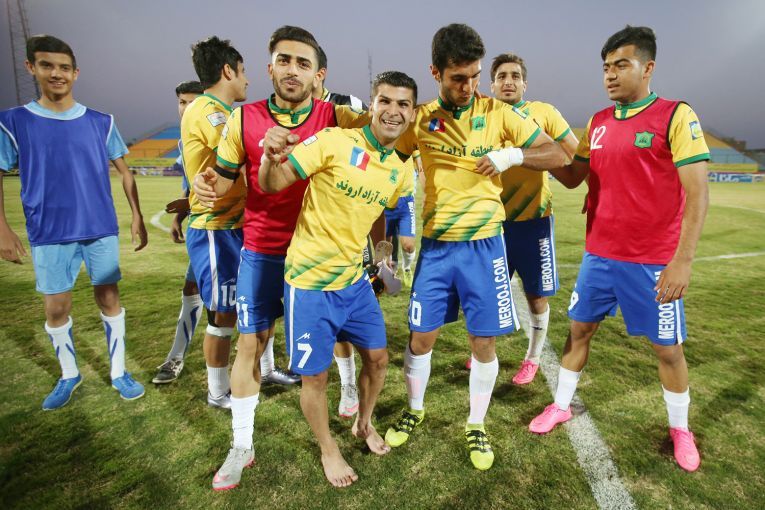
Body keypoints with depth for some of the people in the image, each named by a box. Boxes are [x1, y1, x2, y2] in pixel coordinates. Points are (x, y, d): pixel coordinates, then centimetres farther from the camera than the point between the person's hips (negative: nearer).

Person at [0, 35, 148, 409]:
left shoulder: (101, 122, 4)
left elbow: (124, 172, 9)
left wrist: (137, 217, 2)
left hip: (101, 229, 1)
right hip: (49, 235, 0)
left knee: (109, 298, 5)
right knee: (56, 308, 6)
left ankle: (118, 372, 18)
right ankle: (69, 374, 27)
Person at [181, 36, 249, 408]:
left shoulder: (217, 112, 17)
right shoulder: (205, 110, -14)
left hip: (236, 225, 10)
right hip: (215, 230, -9)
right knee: (223, 314, 2)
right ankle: (218, 393, 21)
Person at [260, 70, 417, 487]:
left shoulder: (400, 171, 4)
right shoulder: (333, 142, -16)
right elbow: (272, 185, -17)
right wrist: (271, 156, -35)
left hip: (355, 280, 6)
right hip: (311, 282, -6)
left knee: (377, 357, 15)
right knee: (315, 375, 7)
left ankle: (364, 425, 45)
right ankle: (328, 450, 36)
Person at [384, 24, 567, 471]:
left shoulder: (500, 113, -1)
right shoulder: (421, 119, 1)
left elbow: (559, 155, 1)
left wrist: (513, 154, -15)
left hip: (484, 244, -1)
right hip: (436, 245, 1)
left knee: (483, 342, 5)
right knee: (422, 335, 8)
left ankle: (477, 426, 28)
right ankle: (415, 410, 34)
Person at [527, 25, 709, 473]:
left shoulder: (676, 116, -9)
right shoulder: (598, 122, 7)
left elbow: (697, 194, -14)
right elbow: (573, 177, 14)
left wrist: (683, 260, -20)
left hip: (654, 260, -4)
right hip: (599, 253, 5)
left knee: (668, 347, 10)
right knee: (579, 330, 13)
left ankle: (680, 429, 34)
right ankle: (561, 406, 32)